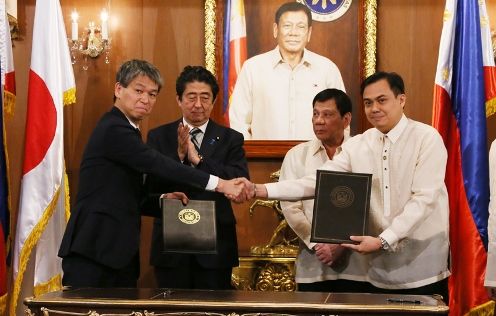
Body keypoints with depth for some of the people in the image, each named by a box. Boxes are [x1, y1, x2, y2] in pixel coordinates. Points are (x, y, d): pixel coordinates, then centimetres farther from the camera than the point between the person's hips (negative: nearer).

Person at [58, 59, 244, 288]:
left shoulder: (123, 131, 18)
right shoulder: (113, 129, -12)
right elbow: (158, 165, -22)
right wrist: (218, 183, -22)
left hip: (119, 252, 9)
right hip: (94, 250, -9)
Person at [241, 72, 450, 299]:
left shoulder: (427, 138, -7)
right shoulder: (356, 146, 5)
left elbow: (424, 198, -15)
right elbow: (317, 181, -3)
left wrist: (383, 240, -24)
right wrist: (261, 190, -15)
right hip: (376, 267, 3)